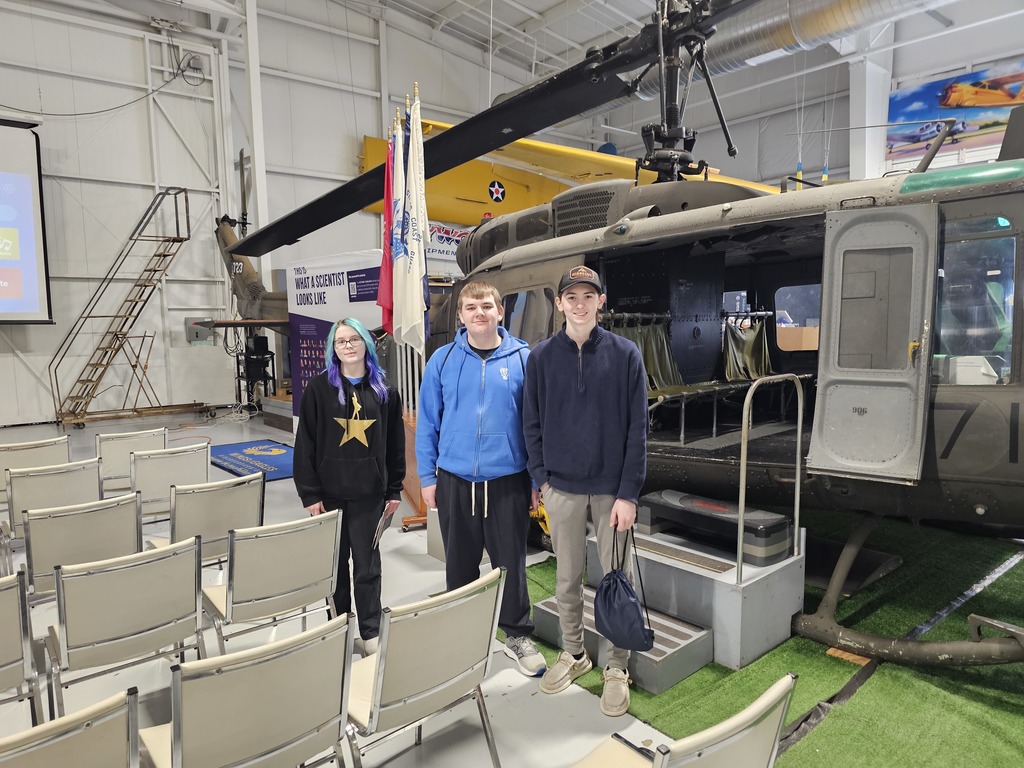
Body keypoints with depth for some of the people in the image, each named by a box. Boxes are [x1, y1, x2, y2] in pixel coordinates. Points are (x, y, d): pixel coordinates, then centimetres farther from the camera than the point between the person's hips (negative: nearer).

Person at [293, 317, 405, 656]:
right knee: (334, 562, 13)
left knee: (367, 564, 7)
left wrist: (394, 489, 4)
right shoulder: (319, 387, -3)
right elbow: (306, 443, -4)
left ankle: (371, 632, 22)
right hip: (330, 492, 0)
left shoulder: (385, 390, 3)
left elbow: (395, 443, 6)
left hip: (370, 493, 0)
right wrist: (309, 493, -7)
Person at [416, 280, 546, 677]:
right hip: (454, 481, 2)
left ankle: (518, 636, 30)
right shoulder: (442, 360, 0)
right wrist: (427, 477, 2)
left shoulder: (523, 358, -3)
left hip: (508, 481, -1)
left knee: (510, 562, 10)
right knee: (459, 563, 16)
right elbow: (427, 423, 4)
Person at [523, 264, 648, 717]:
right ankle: (573, 653, 35)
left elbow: (637, 428, -7)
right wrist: (541, 478, -1)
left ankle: (616, 667, 26)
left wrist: (628, 492, -11)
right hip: (561, 487, 2)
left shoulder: (625, 354, -5)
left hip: (613, 487, -1)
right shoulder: (542, 356, 1)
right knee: (567, 577, 14)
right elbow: (533, 424, 5)